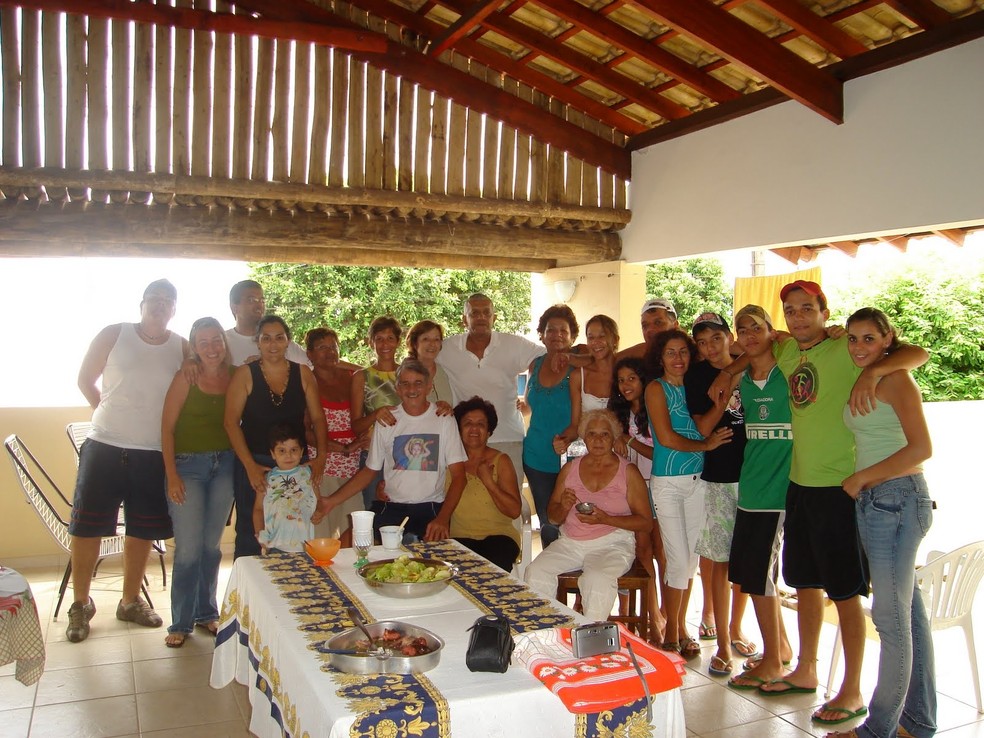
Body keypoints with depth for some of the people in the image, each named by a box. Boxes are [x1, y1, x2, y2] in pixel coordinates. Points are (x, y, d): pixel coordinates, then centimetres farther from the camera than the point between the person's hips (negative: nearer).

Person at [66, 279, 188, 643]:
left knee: (142, 530, 11)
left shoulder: (183, 349, 3)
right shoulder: (113, 335, 0)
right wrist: (110, 412, 5)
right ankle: (81, 604, 18)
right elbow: (85, 380, 9)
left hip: (153, 454, 2)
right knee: (86, 527, 1)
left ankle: (131, 601, 28)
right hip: (105, 447, -1)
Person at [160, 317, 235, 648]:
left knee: (211, 545, 12)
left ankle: (207, 612, 26)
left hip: (225, 465, 3)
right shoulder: (186, 378, -6)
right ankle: (181, 622, 11)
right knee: (189, 548, -2)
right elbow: (167, 427, -6)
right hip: (188, 465, -3)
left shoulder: (235, 377, 3)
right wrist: (172, 475, -10)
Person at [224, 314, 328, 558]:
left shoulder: (303, 374, 5)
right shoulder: (245, 374, -2)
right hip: (253, 463, -2)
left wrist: (321, 456, -9)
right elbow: (231, 422, -6)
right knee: (249, 534, 5)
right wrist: (250, 465, -14)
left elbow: (317, 418, 5)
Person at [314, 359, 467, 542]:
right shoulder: (385, 421, 8)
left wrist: (442, 519, -16)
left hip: (431, 509, -1)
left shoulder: (444, 421, 1)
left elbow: (458, 476, -2)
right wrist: (332, 501, 3)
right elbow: (369, 471, 14)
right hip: (391, 509, 2)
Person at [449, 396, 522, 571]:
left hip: (498, 535, 0)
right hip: (460, 537, 0)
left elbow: (515, 511, -2)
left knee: (495, 564, -31)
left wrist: (489, 482, -11)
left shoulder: (500, 461, 6)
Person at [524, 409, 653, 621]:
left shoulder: (628, 472, 1)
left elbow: (646, 522, -3)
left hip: (612, 544, -4)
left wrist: (605, 519, -16)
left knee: (597, 578, -35)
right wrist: (563, 507, -8)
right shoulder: (570, 468, 12)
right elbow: (552, 516, 17)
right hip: (570, 542, 4)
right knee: (535, 573, -21)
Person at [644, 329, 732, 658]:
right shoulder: (656, 388, -3)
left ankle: (681, 628, 24)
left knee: (690, 559, 9)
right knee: (679, 560, -4)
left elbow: (705, 428, 5)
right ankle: (672, 631, 14)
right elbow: (666, 438, -12)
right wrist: (704, 444, -6)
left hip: (698, 480, 5)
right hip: (668, 482, -5)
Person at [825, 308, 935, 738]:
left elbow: (921, 448, -18)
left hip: (897, 498, -9)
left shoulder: (896, 379, -9)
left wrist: (863, 477, -13)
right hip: (875, 502, 9)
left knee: (891, 617, -3)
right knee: (908, 613, 14)